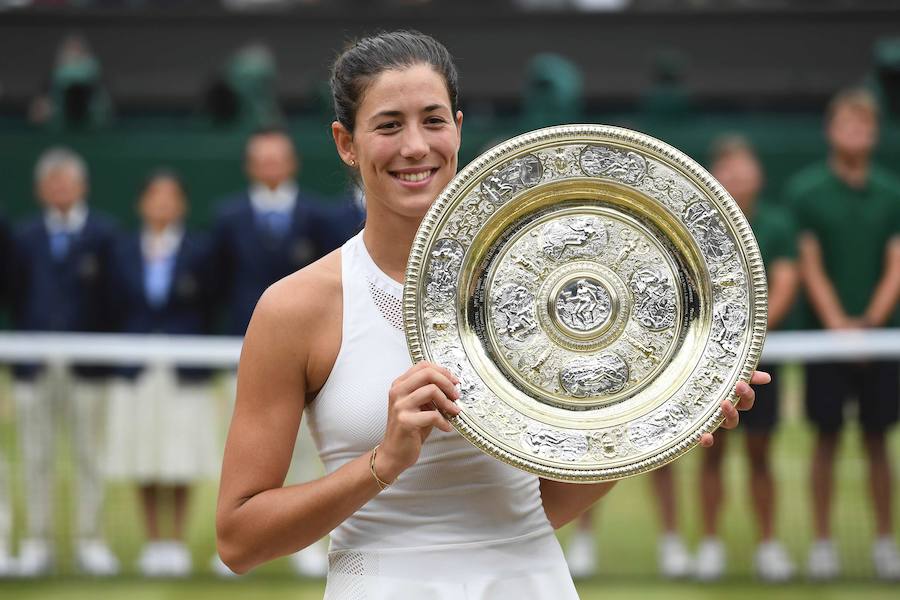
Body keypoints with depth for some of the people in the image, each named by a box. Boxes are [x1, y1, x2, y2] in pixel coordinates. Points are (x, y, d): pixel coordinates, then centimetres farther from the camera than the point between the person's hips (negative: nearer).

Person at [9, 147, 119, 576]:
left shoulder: (104, 235, 4)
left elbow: (115, 298, 0)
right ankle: (37, 544, 8)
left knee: (89, 456, 1)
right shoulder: (25, 237, 11)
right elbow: (17, 298, 8)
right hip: (35, 362, 2)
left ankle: (90, 542, 7)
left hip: (87, 362, -2)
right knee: (36, 459, 3)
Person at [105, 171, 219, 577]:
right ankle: (153, 542, 13)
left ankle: (176, 542, 6)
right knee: (143, 463, 5)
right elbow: (118, 308, 9)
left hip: (185, 371, -2)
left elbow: (210, 309, 1)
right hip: (136, 371, 2)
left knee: (180, 462, -2)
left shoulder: (199, 251, 1)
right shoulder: (124, 251, 8)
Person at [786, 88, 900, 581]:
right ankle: (822, 543, 7)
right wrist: (837, 323, -15)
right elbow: (810, 266, -4)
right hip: (826, 333, -2)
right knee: (827, 437, 1)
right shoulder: (805, 191, -1)